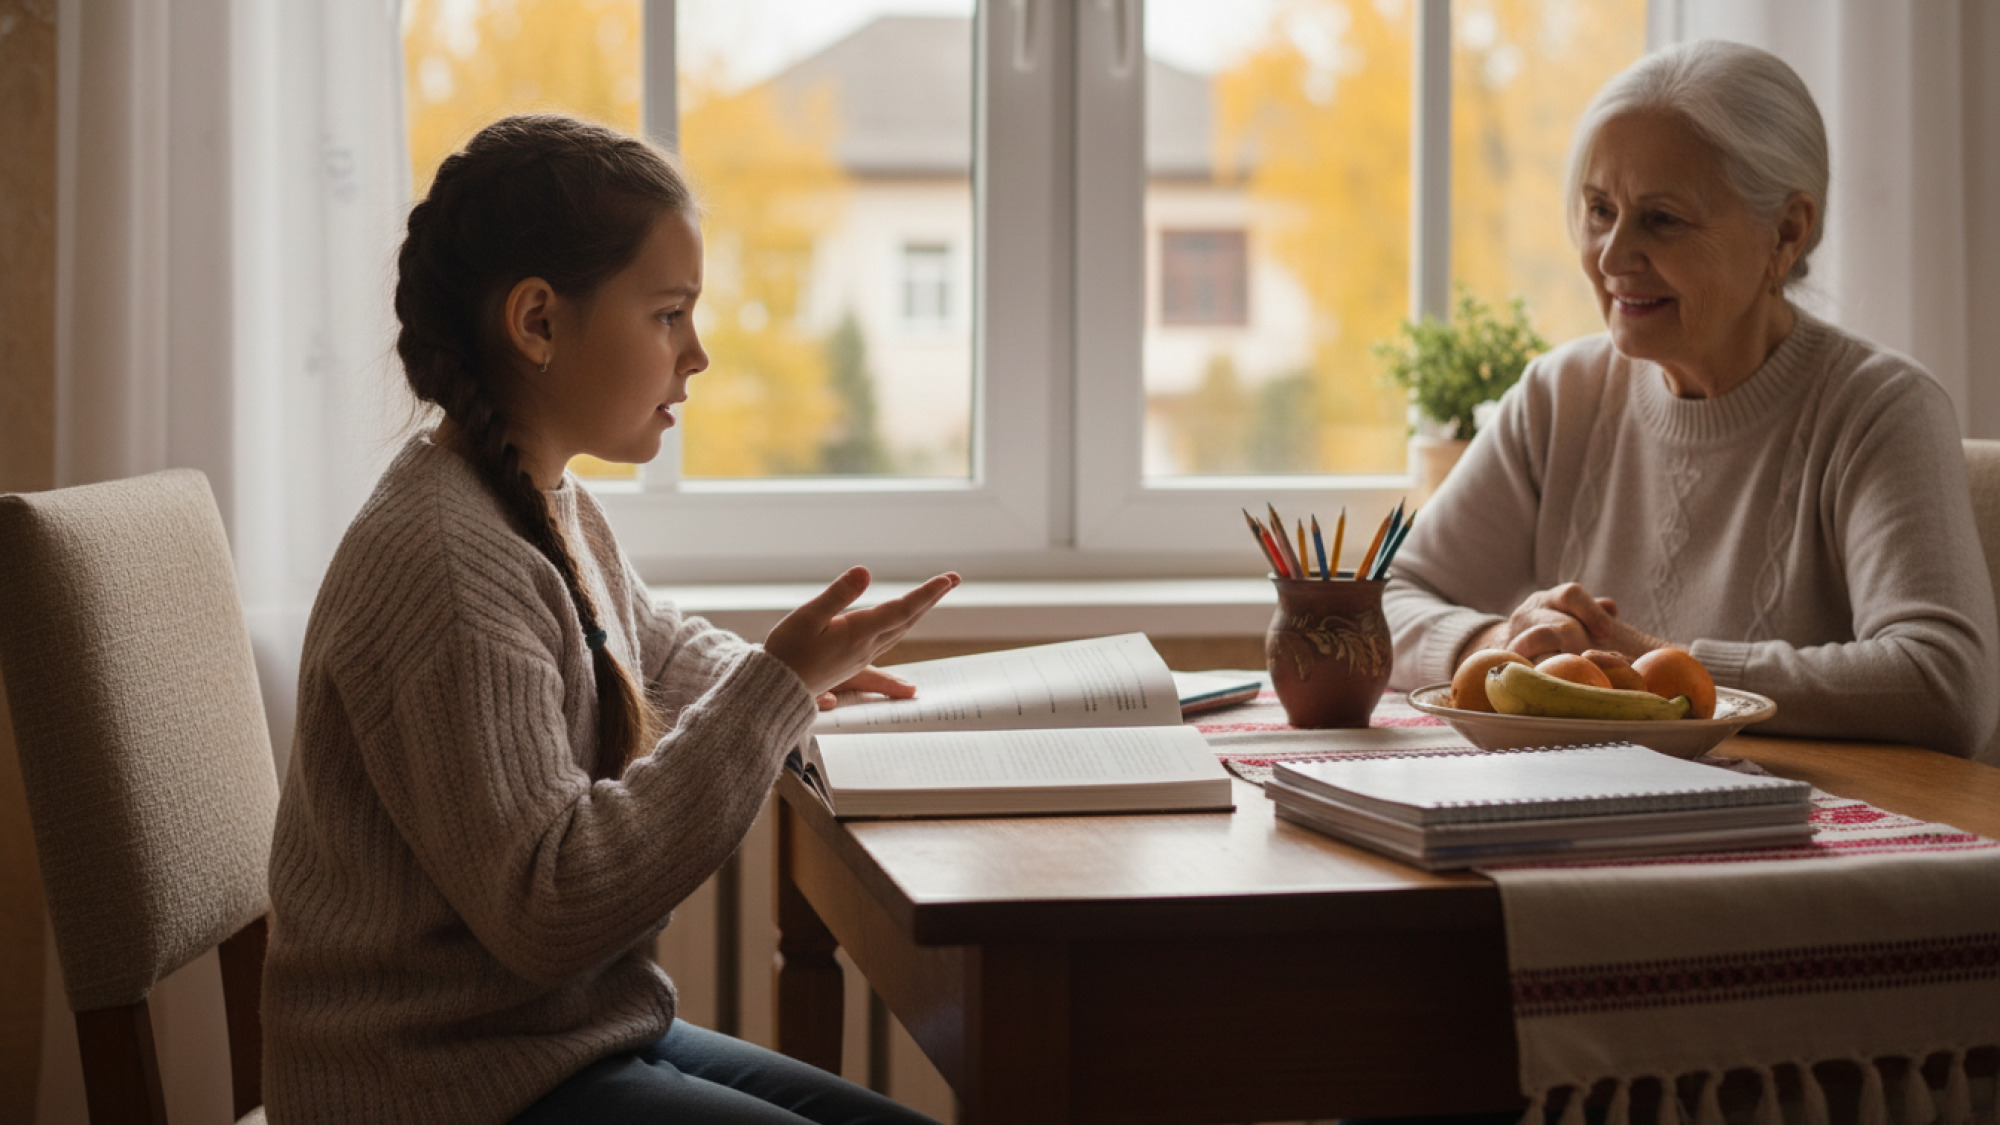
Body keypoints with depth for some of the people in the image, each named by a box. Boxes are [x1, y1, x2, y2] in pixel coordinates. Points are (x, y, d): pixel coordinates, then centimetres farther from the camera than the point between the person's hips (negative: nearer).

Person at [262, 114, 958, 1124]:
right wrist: (771, 690, -26)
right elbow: (548, 912, -27)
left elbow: (651, 643, 32)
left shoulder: (552, 509, 8)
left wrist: (783, 672, 12)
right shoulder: (445, 563, -23)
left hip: (577, 1033, 10)